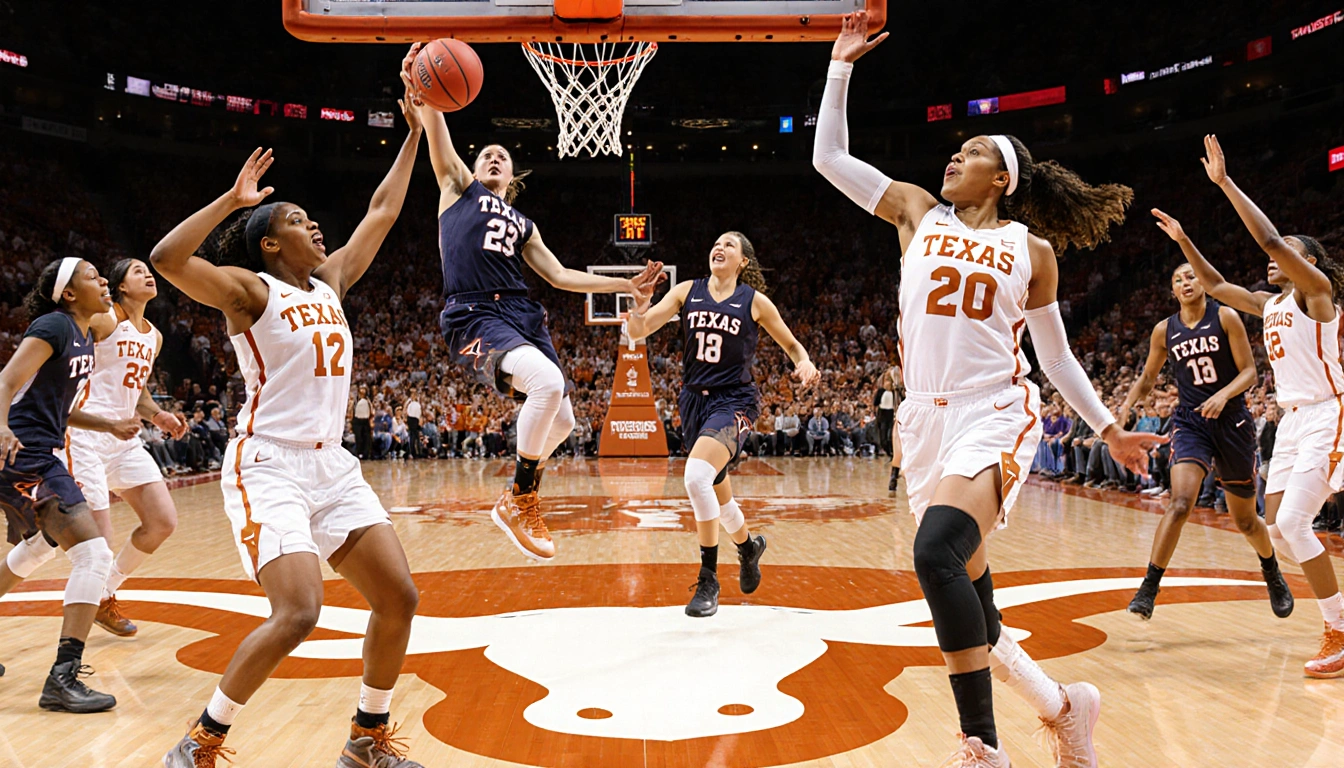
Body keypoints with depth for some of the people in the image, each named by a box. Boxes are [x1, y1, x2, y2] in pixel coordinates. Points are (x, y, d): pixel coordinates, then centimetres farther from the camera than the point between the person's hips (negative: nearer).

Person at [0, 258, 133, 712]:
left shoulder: (84, 338, 14)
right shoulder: (54, 326, -12)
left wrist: (110, 426, 20)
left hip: (40, 457, 11)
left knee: (37, 549, 32)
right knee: (93, 554, -18)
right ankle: (63, 678, -17)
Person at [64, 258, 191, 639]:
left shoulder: (154, 337, 17)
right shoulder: (103, 319, -7)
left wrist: (156, 415, 10)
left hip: (125, 438, 8)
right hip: (87, 434, -8)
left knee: (163, 522, 1)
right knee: (98, 538, -11)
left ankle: (106, 594, 19)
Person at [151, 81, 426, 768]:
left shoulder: (330, 282, 15)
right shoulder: (249, 288, -4)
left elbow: (381, 213, 20)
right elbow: (166, 259, -22)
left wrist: (414, 132, 21)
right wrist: (233, 199, -18)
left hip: (331, 465, 7)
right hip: (268, 466, -7)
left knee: (398, 598, 2)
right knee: (298, 614, -20)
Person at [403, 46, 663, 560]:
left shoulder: (523, 225, 28)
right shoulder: (458, 187, 16)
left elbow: (559, 275, 26)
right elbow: (439, 139, -1)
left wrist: (626, 285, 21)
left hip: (522, 314, 7)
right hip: (475, 316, -6)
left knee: (561, 420, 6)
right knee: (548, 383, -30)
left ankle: (522, 498, 32)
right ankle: (518, 501, -13)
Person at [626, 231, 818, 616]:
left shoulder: (754, 301, -2)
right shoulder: (687, 291, 4)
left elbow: (791, 344, 9)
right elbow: (637, 331, -3)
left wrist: (805, 363, -13)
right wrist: (640, 304, -24)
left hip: (733, 400, -5)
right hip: (694, 399, 5)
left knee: (696, 475, -28)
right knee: (715, 492, 17)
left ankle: (708, 580, -14)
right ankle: (749, 547, 49)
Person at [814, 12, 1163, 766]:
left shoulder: (1032, 250, 6)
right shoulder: (919, 212, 11)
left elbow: (1057, 353, 13)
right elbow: (829, 157, 9)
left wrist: (1109, 429, 13)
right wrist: (842, 65, 7)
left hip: (996, 416, -4)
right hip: (927, 416, 4)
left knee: (938, 552, -28)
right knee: (963, 577, 10)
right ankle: (1058, 704, 32)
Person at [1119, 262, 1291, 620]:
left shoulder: (1226, 317, -3)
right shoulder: (1164, 331, 4)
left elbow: (1249, 372, -6)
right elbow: (1147, 379, 14)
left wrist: (1223, 395, -25)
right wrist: (1125, 407, -4)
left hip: (1232, 420, -1)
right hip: (1190, 421, 1)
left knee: (1245, 520, 12)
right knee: (1180, 503, -23)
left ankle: (1273, 575, 42)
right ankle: (1148, 588, -19)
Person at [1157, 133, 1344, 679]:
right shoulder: (1271, 304, 15)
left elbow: (1269, 240, -20)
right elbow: (1215, 287, 25)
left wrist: (1225, 183, -19)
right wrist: (1184, 241, 18)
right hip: (1292, 420, 9)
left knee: (1294, 523, -16)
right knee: (1278, 530, 4)